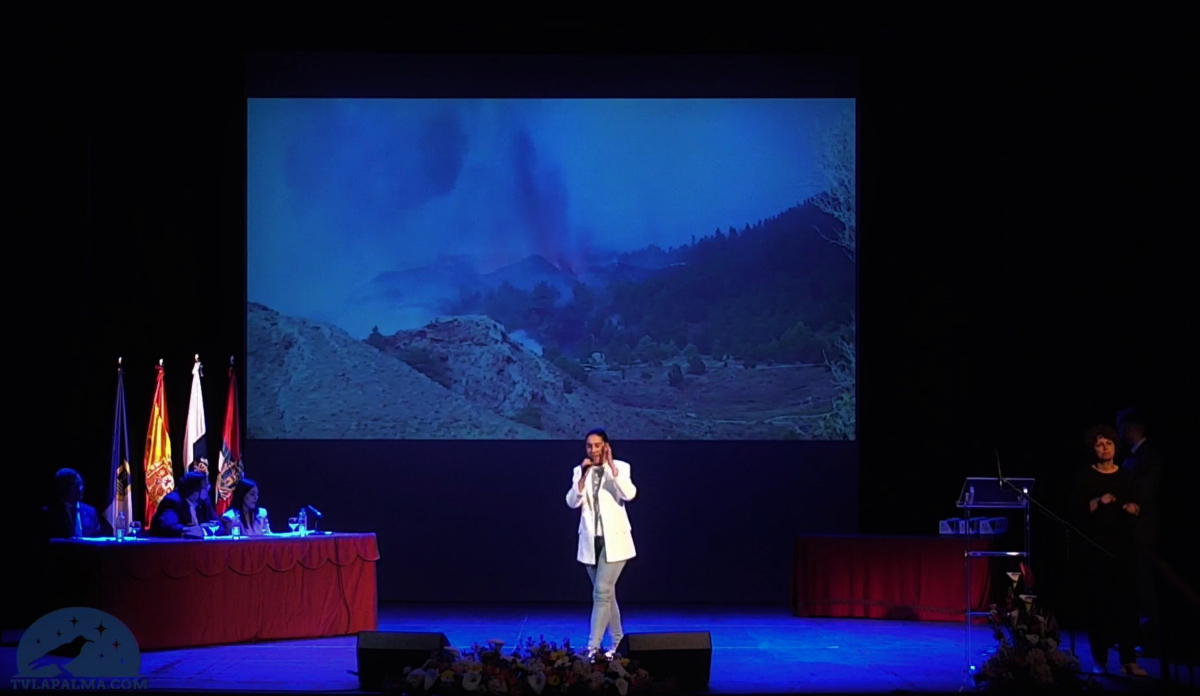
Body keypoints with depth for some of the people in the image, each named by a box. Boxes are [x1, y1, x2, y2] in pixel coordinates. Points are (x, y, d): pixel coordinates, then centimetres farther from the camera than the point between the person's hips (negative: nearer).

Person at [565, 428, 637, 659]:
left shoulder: (619, 468, -3)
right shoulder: (580, 471, 6)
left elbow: (629, 494, -20)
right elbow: (572, 502, -6)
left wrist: (611, 465, -21)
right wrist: (583, 475, -16)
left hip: (614, 538, -4)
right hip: (590, 540, 4)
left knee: (601, 592, -13)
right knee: (606, 593, 12)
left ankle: (592, 647, -15)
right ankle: (618, 641, 23)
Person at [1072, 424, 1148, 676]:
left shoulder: (1126, 476, 11)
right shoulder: (1086, 476, 0)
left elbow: (1138, 505, 14)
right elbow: (1077, 509, -7)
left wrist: (1134, 507, -7)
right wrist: (1099, 501, -21)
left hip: (1123, 544, 3)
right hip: (1096, 545, -3)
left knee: (1126, 598, -2)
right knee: (1098, 599, -3)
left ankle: (1129, 660, -1)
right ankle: (1100, 659, 2)